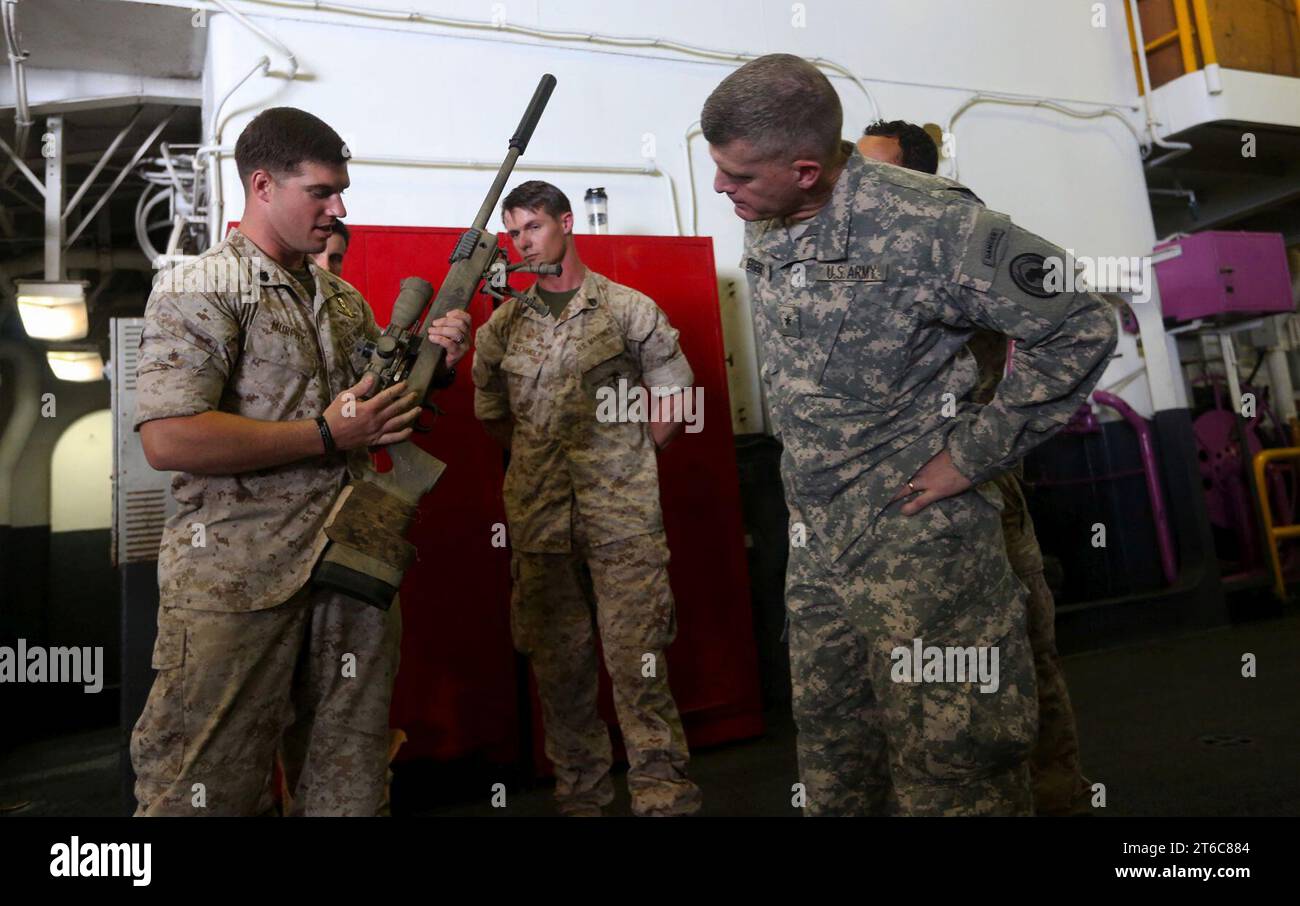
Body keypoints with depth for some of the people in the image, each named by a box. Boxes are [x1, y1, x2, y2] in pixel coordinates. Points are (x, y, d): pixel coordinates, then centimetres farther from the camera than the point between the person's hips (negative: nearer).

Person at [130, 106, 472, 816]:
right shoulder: (198, 290, -6)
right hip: (238, 579, -6)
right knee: (208, 786, 7)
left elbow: (382, 405, 21)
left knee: (350, 778, 15)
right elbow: (168, 439, -18)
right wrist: (328, 436, -17)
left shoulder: (344, 298, 16)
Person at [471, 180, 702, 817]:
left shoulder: (630, 309, 2)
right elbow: (490, 413, 19)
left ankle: (663, 795, 10)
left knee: (636, 656, -4)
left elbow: (672, 396, 6)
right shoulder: (502, 325, 11)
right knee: (556, 661, 10)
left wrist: (627, 461, 2)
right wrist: (543, 457, 11)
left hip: (624, 514, -3)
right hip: (538, 516, 4)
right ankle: (578, 795, 27)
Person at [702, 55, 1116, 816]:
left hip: (918, 537, -7)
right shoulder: (762, 232, 6)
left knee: (948, 771, 6)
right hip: (815, 539, 7)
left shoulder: (927, 223, -17)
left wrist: (973, 453, -13)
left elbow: (1082, 328, -12)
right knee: (832, 752, 19)